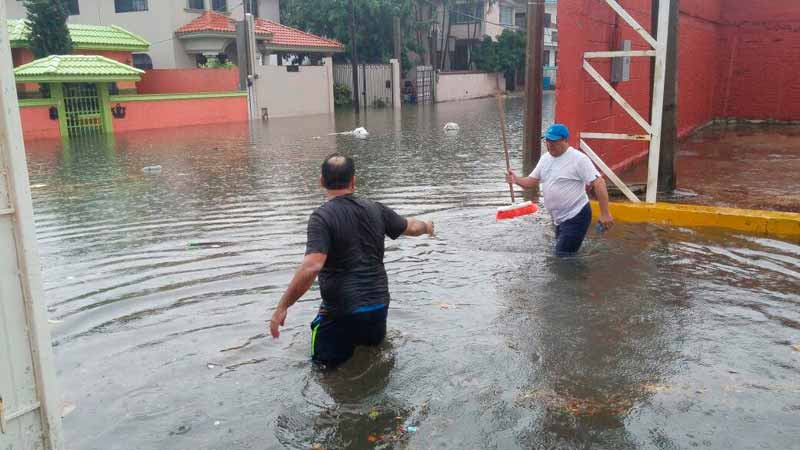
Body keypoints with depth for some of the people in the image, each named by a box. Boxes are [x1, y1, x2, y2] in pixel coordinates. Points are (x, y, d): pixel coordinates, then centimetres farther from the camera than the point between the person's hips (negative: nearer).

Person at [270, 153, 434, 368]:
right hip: (379, 307, 5)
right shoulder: (375, 209, 0)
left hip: (342, 312, -5)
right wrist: (427, 226, 40)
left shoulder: (322, 216, -17)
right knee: (375, 347, 32)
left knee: (325, 365, 15)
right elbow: (411, 227, 17)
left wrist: (282, 307, -21)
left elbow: (311, 266, -28)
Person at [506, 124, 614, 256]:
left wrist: (605, 214, -23)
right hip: (559, 219, 9)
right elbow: (531, 181, 13)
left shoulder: (578, 158, -16)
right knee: (561, 256, 18)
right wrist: (516, 179, -10)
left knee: (563, 258, -12)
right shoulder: (545, 158, 9)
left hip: (576, 217, -9)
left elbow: (598, 183, -19)